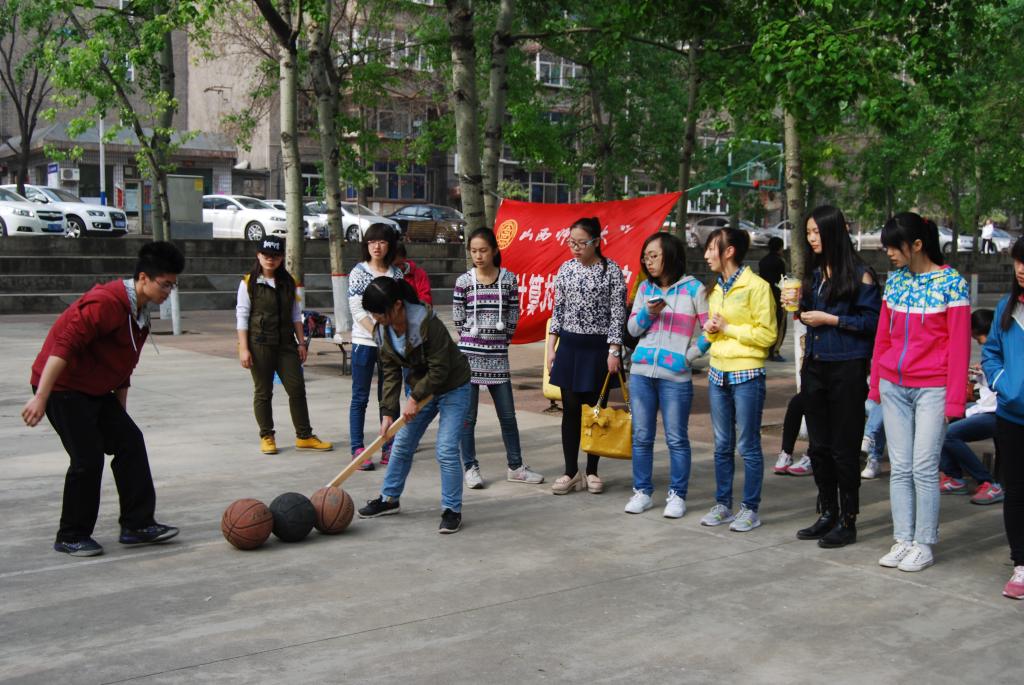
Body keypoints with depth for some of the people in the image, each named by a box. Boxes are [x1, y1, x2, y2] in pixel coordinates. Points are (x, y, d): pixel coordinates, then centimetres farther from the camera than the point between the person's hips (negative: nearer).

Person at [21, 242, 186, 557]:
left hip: (96, 390, 9)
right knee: (88, 458, -9)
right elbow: (64, 345, -29)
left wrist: (121, 409, 19)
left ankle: (137, 525, 9)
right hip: (64, 388, -9)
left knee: (131, 443, 3)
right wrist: (40, 397, -31)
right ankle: (71, 537, 8)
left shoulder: (139, 312, 8)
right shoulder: (106, 302, -23)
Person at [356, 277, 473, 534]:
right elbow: (391, 373, -5)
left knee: (446, 450, -13)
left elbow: (439, 370, -26)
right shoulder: (382, 331, -9)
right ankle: (389, 498, 28)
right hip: (422, 388, 7)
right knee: (401, 445, 11)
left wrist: (414, 399, -23)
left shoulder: (427, 323, -31)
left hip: (452, 388, -7)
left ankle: (452, 510, 0)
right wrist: (388, 412, -12)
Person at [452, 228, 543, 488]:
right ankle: (470, 467, 13)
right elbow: (458, 319, 3)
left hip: (498, 355, 1)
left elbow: (513, 316, 6)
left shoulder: (509, 279, 2)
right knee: (467, 416, 3)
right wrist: (472, 341, 4)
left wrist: (500, 341, 6)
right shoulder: (464, 281, -1)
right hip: (469, 355, -1)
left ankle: (515, 466, 19)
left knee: (508, 415, 8)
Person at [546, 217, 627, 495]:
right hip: (569, 345, 3)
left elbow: (618, 313, -7)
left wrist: (614, 351, -12)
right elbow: (558, 310, 10)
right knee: (570, 409, 5)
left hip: (599, 347, -3)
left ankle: (592, 471, 17)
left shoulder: (611, 270, -6)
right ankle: (571, 472, 13)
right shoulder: (566, 269, 6)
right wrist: (551, 347, 6)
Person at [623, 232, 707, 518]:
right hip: (641, 372, 4)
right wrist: (648, 313, -6)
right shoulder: (645, 288, 12)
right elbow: (632, 328, 12)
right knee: (641, 437, 8)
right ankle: (642, 492, 18)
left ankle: (677, 495, 11)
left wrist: (688, 355, -6)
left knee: (676, 439, 1)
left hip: (675, 376, -4)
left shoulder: (693, 288, -1)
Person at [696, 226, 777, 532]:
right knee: (722, 445, 12)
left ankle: (750, 509, 9)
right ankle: (722, 505, 20)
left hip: (747, 375, -7)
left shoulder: (756, 286, -10)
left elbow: (767, 335, -14)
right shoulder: (716, 289, 13)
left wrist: (728, 328, -13)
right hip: (718, 373, 7)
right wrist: (709, 332, 3)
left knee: (748, 446, 0)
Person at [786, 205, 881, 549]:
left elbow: (872, 320, -12)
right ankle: (827, 514, 23)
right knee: (819, 444, 12)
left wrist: (830, 319, -15)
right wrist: (797, 305, 0)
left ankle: (847, 521, 10)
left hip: (846, 369, -7)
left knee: (844, 447, 0)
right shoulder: (814, 272, 13)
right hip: (815, 366, 7)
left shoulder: (859, 274, -9)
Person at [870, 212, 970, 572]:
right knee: (899, 467, 7)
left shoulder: (951, 282, -7)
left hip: (931, 388, -5)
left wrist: (955, 399, -11)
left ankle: (924, 544, 9)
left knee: (924, 468, -3)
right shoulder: (894, 280, 8)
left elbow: (959, 345, -9)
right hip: (894, 386, 5)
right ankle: (903, 540, 14)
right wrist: (876, 384, 11)